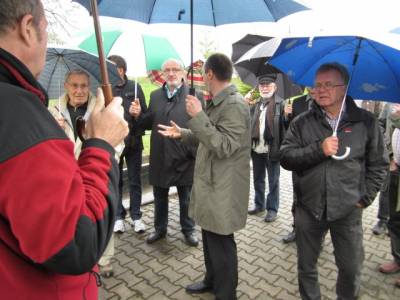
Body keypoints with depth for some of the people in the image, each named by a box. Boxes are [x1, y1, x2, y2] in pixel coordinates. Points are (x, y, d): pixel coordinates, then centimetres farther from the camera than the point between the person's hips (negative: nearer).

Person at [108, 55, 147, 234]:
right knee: (115, 182, 12)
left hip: (133, 142, 0)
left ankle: (136, 216, 24)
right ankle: (119, 216, 27)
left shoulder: (134, 87, -1)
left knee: (135, 182, 10)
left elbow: (146, 114, -3)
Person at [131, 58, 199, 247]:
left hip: (185, 158, -4)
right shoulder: (155, 95, 10)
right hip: (160, 157, 4)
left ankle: (188, 230, 34)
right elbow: (150, 123, 11)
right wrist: (138, 115, -8)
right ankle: (160, 229, 38)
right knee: (160, 197, 18)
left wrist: (196, 151, -20)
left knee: (186, 199, 14)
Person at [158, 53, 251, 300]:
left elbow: (224, 146, -26)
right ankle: (211, 280, 42)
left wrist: (198, 116, -27)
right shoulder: (217, 103, 13)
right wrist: (182, 133, 14)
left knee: (221, 244, 4)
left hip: (223, 189, -10)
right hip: (211, 184, 10)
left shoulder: (235, 105, -19)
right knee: (210, 238, 22)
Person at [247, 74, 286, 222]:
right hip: (257, 149, 5)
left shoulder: (281, 104, -6)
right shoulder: (255, 104, 10)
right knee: (258, 179, 18)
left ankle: (272, 209, 20)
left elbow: (285, 126, -15)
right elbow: (249, 124, 9)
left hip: (272, 150, -5)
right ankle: (259, 204, 34)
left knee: (273, 182, 8)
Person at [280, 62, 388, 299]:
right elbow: (285, 157, -8)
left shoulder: (366, 122, -1)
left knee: (351, 268, 14)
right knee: (306, 267, 16)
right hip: (309, 208, 1)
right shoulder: (302, 123, 0)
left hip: (348, 209, 0)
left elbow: (379, 164, 5)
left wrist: (365, 197, -1)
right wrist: (318, 150, -20)